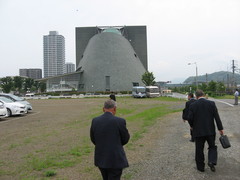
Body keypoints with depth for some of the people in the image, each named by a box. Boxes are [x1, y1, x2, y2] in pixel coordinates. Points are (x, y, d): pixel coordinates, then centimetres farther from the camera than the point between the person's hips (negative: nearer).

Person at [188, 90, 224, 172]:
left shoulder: (192, 105, -8)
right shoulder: (211, 103, -4)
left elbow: (190, 118, -9)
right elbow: (216, 117, -4)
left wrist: (192, 126, 11)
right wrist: (220, 128, 2)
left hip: (198, 131, -1)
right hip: (210, 131, 1)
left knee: (199, 150, 10)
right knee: (212, 147, 19)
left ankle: (200, 167, 19)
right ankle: (212, 162, -2)